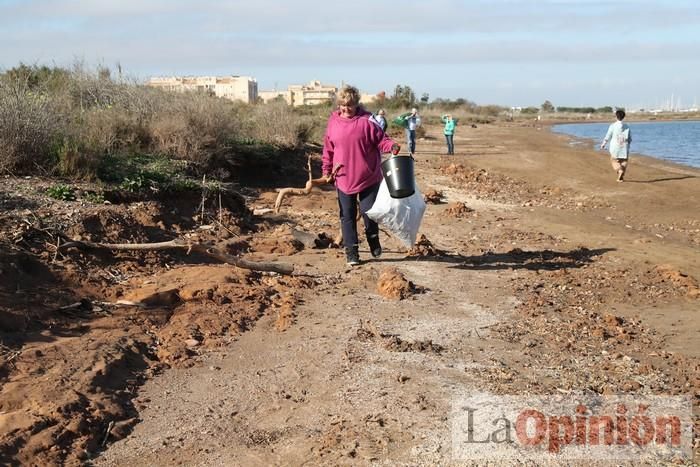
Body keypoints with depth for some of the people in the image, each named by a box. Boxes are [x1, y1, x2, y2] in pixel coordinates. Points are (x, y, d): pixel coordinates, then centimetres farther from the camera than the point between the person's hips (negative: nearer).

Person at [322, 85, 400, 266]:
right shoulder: (333, 122, 2)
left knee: (368, 212, 5)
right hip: (343, 179, 3)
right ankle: (351, 252, 17)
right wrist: (327, 170, 10)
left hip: (368, 178, -2)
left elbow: (381, 139, -5)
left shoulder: (367, 120, -8)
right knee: (347, 216, 7)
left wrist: (391, 145, -26)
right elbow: (328, 149, 10)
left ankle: (373, 241, 33)